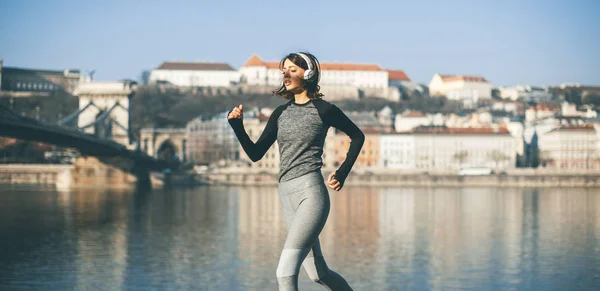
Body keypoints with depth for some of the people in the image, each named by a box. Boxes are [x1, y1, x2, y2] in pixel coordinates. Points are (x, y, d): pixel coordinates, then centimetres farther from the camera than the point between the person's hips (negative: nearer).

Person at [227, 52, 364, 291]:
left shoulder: (323, 110, -2)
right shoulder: (280, 114, 14)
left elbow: (357, 136, 11)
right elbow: (255, 154, 10)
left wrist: (342, 173, 3)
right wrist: (237, 125, -4)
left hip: (311, 193, -7)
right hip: (287, 198, 7)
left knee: (285, 270, -19)